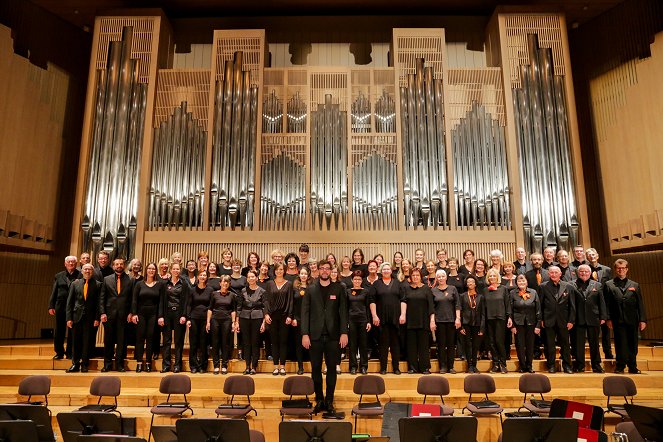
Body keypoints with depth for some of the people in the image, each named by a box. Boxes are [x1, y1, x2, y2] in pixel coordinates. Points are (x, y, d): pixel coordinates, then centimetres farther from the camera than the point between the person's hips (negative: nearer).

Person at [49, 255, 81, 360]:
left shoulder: (81, 275, 2)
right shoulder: (58, 276, 12)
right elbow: (54, 292, 10)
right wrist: (51, 306, 5)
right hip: (61, 307, 3)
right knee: (59, 331, 8)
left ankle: (70, 352, 15)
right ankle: (59, 352, 20)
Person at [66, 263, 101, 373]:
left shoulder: (98, 285, 3)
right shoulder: (75, 284, 9)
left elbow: (99, 303, 0)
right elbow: (69, 302, 8)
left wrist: (97, 318, -7)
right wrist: (69, 318, 0)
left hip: (90, 318, -2)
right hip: (77, 316, 2)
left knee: (87, 342, 3)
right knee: (76, 342, 6)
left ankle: (84, 365, 13)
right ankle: (75, 364, 17)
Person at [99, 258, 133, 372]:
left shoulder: (131, 280, 4)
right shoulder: (107, 279, 8)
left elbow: (133, 298, 3)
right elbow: (102, 298, 6)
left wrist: (131, 313, -4)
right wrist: (102, 313, -2)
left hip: (123, 315, -1)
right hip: (109, 314, 1)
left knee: (121, 340, 3)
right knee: (108, 340, 7)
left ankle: (119, 364, 13)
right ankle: (107, 364, 17)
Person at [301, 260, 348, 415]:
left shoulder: (338, 288, 5)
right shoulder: (310, 289, 6)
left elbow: (343, 312, 2)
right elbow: (305, 312, 2)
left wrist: (344, 332, -6)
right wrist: (305, 334, -6)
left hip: (333, 335, 0)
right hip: (315, 335, 0)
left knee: (332, 368, 6)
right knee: (316, 368, 6)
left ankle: (329, 401, 17)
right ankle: (319, 400, 20)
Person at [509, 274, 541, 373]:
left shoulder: (533, 292, 3)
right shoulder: (513, 293, 0)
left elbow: (538, 309, 2)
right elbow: (510, 310, -1)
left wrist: (538, 325, -2)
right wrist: (512, 325, -5)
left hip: (531, 323, 1)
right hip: (518, 323, -1)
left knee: (530, 345, 7)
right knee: (520, 345, 3)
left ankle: (529, 366, 21)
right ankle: (522, 366, 16)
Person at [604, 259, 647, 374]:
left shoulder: (634, 285, 15)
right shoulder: (609, 285, 8)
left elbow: (640, 304, 10)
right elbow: (607, 304, 3)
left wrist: (642, 320, 2)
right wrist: (608, 319, -5)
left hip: (632, 320, 2)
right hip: (618, 320, -2)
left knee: (633, 345, 6)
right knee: (621, 344, -2)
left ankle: (632, 367, 17)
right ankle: (620, 366, 6)